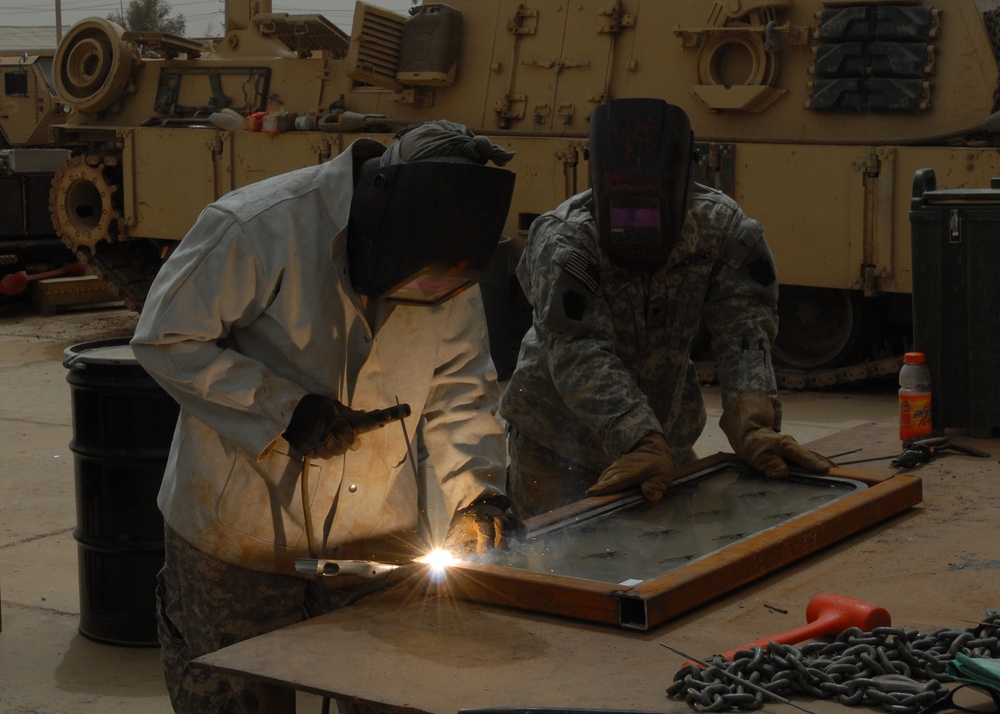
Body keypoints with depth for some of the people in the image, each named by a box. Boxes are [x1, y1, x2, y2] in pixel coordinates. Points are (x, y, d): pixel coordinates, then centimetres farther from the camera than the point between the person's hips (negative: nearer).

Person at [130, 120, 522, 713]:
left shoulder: (449, 268, -5)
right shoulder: (258, 227, -22)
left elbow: (458, 390, 4)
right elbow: (167, 340, -17)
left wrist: (478, 489, -12)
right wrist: (286, 413, -23)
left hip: (377, 546, 4)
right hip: (238, 545, -4)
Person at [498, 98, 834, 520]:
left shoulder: (720, 228, -15)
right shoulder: (561, 245, -27)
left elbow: (742, 327, -23)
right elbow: (581, 357, -38)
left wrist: (752, 426, -41)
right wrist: (643, 445, -51)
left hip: (667, 436, 4)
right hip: (557, 443, -4)